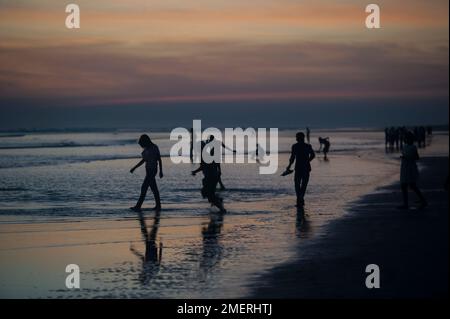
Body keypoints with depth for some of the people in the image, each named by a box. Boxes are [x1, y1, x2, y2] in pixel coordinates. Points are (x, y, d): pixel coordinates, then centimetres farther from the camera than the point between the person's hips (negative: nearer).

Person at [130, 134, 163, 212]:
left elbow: (159, 160, -9)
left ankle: (138, 206, -8)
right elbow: (144, 160, 16)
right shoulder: (146, 149, 9)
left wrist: (161, 171, -8)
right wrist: (134, 168, 13)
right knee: (154, 188, 11)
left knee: (144, 188, -9)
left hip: (152, 170, -9)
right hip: (148, 170, 9)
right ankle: (158, 205, 16)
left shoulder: (154, 148, -14)